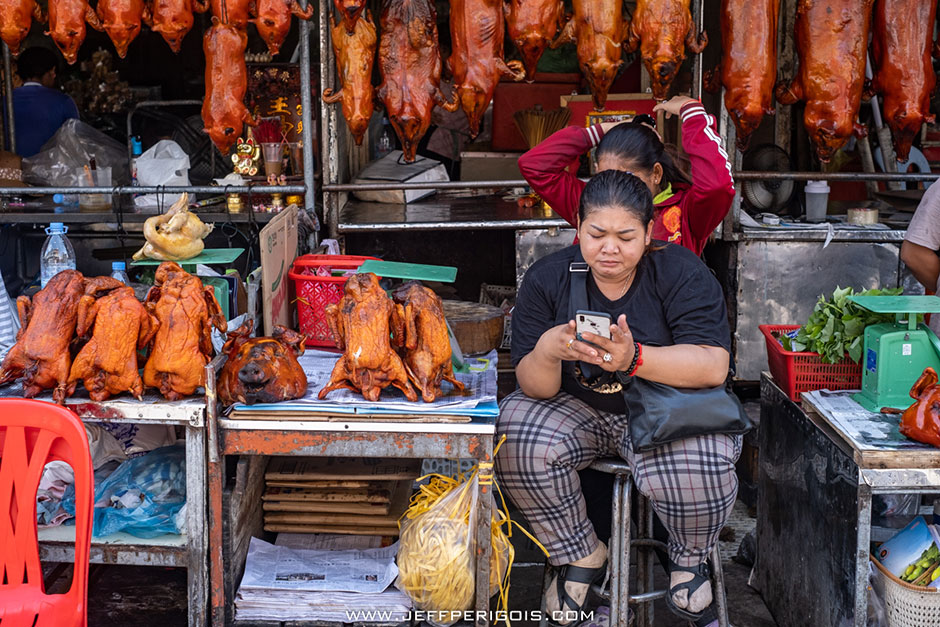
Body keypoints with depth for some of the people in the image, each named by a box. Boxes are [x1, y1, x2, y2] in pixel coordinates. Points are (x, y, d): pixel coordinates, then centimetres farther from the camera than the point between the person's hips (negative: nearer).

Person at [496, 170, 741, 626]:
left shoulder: (682, 274, -12)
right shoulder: (547, 279, -7)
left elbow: (713, 367, -23)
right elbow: (535, 387, -11)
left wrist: (634, 358, -40)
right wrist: (547, 350, -36)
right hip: (580, 409, 3)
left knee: (693, 464, -33)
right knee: (516, 435, -26)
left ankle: (689, 557, 4)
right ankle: (580, 555, -1)